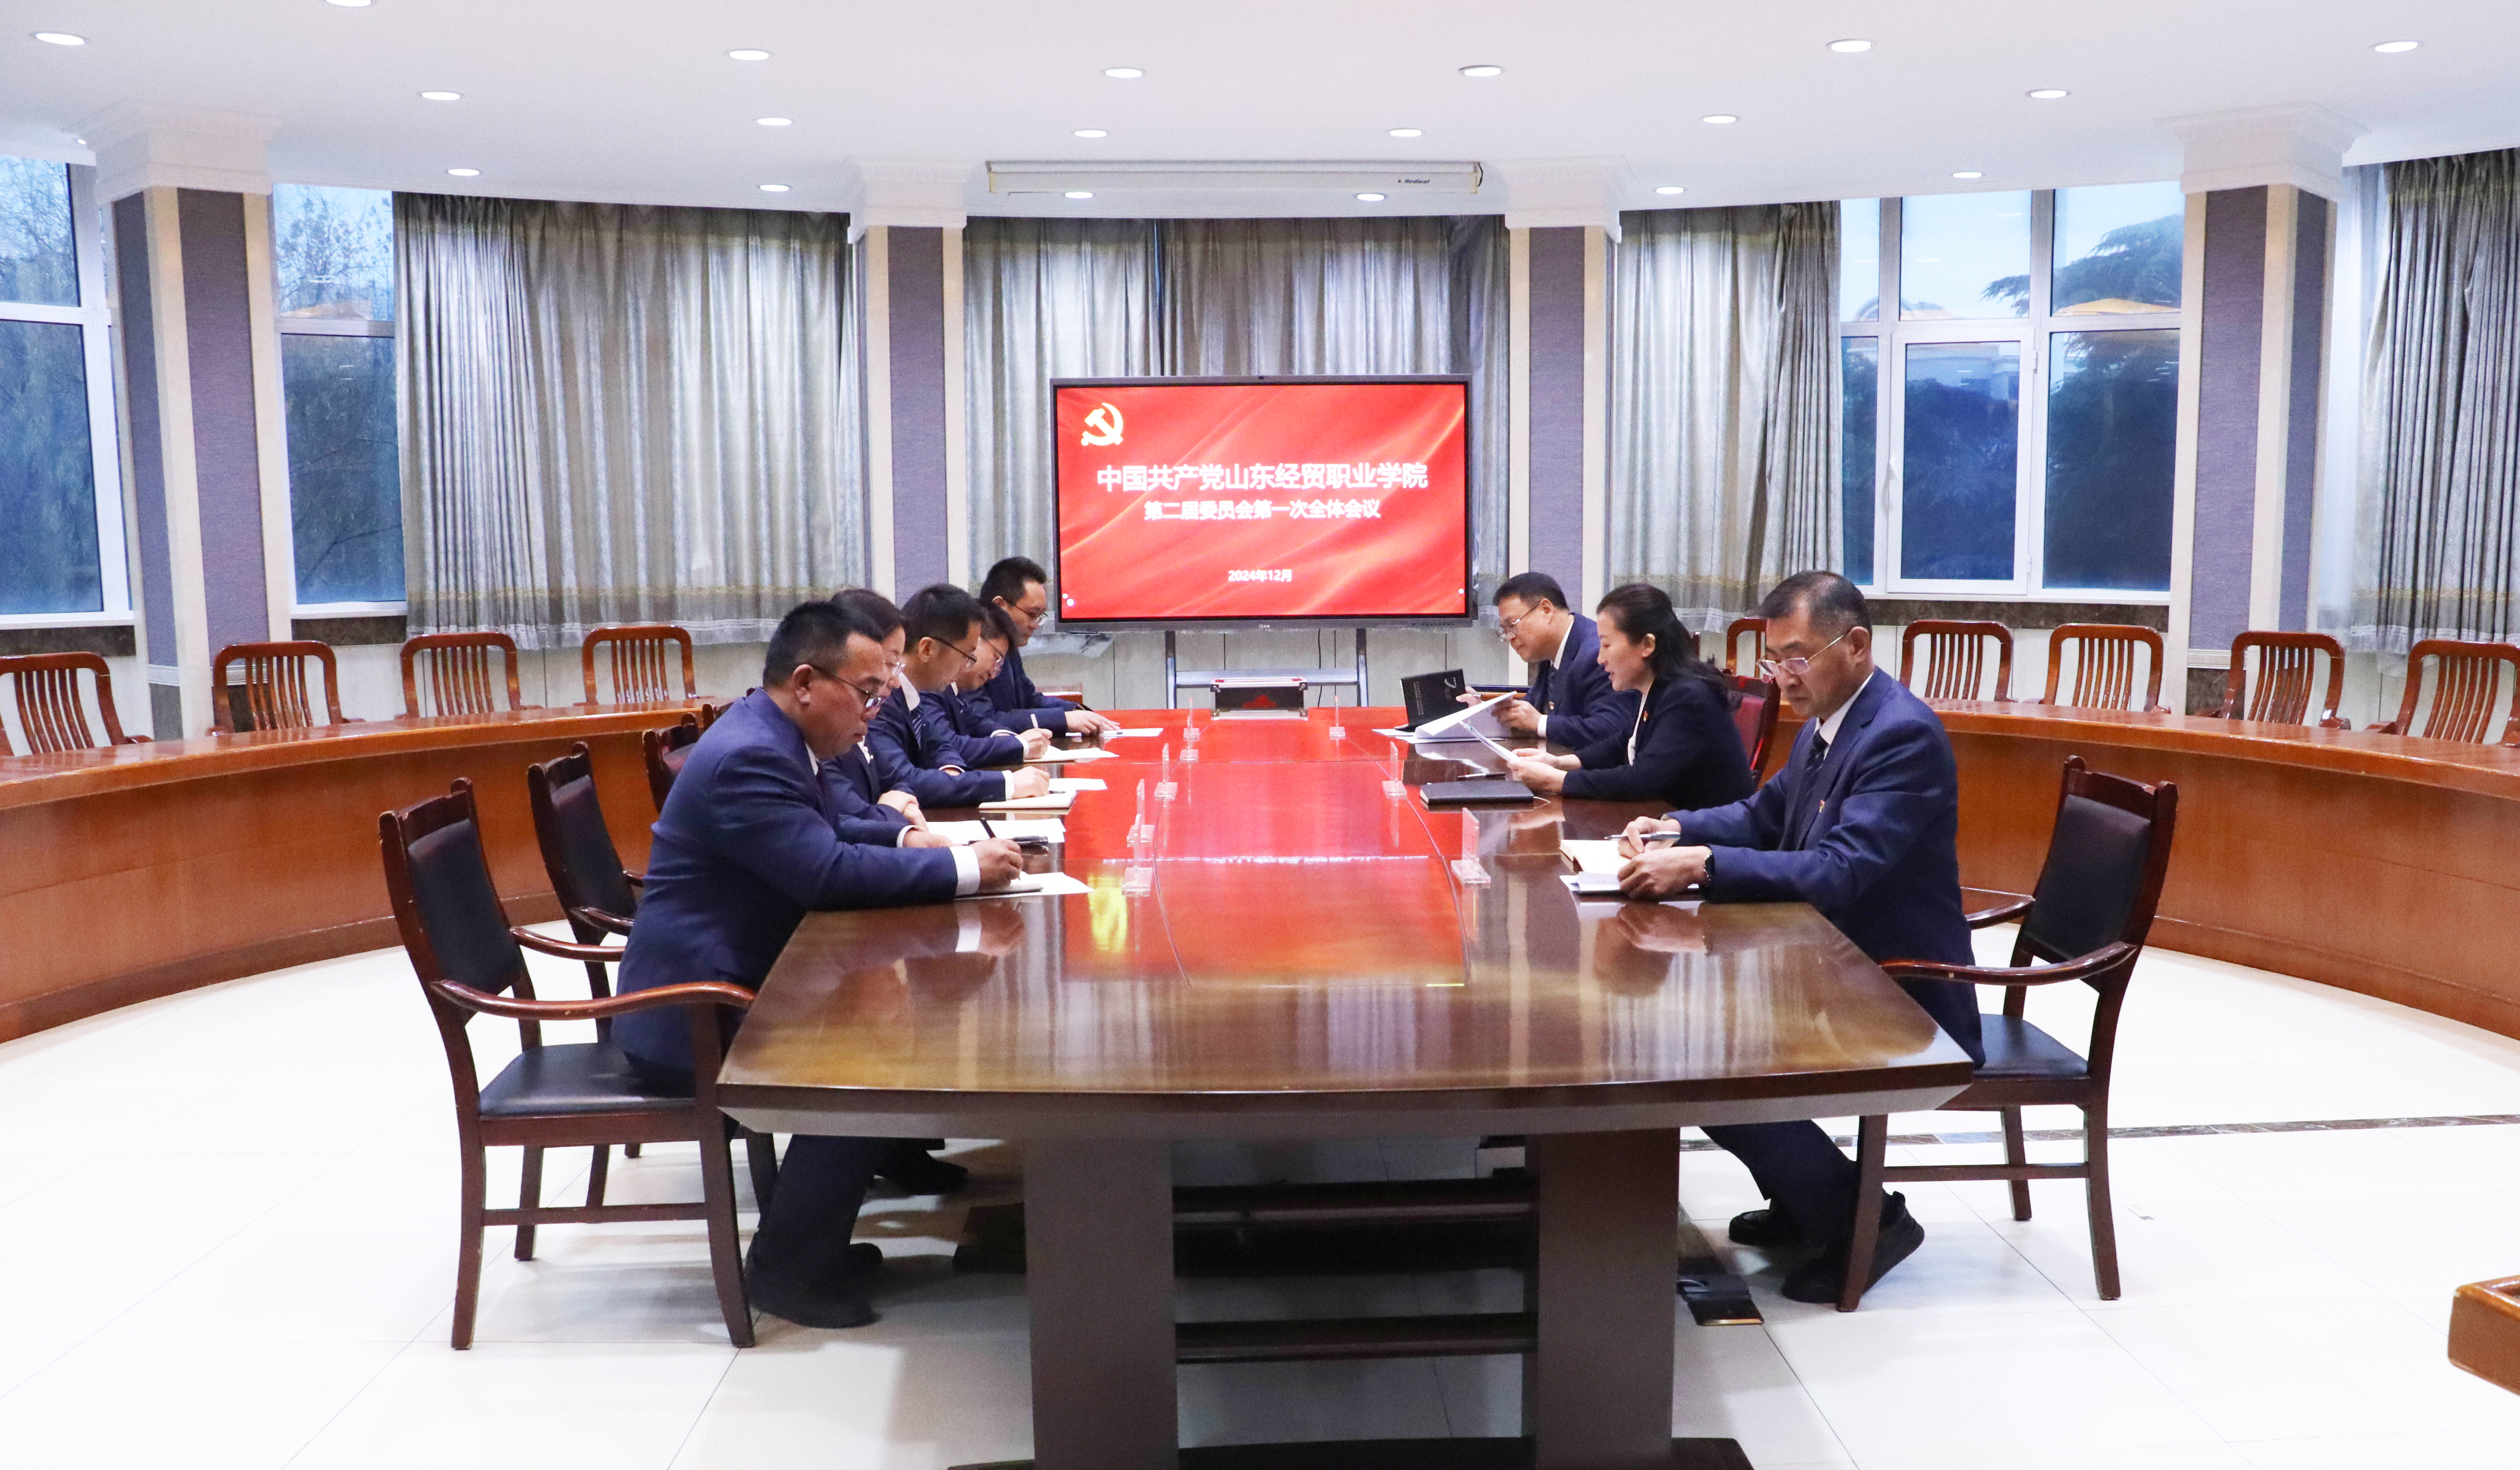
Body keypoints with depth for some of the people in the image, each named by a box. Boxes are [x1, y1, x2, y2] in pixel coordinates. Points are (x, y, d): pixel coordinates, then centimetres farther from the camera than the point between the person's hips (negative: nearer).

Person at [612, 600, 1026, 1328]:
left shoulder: (772, 737, 8)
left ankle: (810, 1240, 16)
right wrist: (964, 867, -23)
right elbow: (827, 872, -30)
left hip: (726, 983, 10)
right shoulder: (748, 758, -24)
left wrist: (915, 839, 0)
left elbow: (832, 837, 18)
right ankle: (787, 1269, -4)